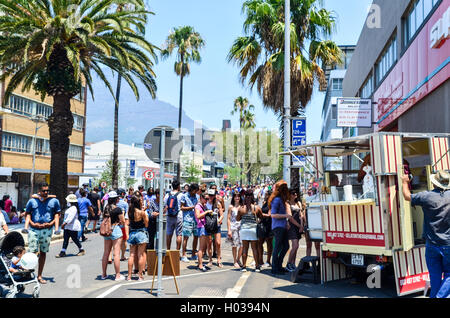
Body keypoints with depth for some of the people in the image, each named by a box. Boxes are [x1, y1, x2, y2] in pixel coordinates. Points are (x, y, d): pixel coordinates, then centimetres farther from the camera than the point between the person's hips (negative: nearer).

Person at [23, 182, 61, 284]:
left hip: (47, 230, 1)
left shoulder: (54, 201, 6)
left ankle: (39, 276, 17)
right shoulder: (32, 201, 5)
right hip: (33, 230, -1)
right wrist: (26, 226, -7)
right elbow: (28, 215, 8)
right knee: (32, 252, -10)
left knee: (43, 252, 8)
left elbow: (57, 215, 7)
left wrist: (56, 227, -6)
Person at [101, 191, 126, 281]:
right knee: (116, 253, -3)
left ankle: (104, 274, 20)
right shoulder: (118, 209, -12)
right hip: (116, 230, -7)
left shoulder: (106, 208, 7)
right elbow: (123, 221, -7)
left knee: (106, 253, 12)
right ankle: (118, 275, 1)